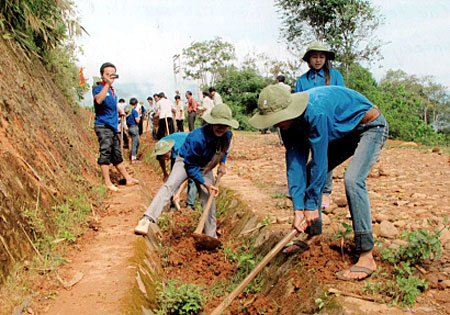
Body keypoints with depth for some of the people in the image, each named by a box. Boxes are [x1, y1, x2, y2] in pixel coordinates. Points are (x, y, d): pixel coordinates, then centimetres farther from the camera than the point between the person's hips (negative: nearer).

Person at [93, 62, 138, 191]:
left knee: (117, 155, 15)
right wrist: (107, 84, -37)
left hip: (113, 126, 8)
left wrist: (119, 110, 24)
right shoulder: (99, 88, -9)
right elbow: (98, 100, -34)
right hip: (103, 126, -8)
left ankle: (128, 178, 22)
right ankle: (107, 183, -7)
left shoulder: (112, 90, 16)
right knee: (105, 152, -11)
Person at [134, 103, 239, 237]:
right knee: (169, 185, -30)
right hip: (186, 162, -5)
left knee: (209, 201, 1)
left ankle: (211, 237, 14)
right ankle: (147, 220, -39)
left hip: (205, 167, 6)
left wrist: (222, 163, -4)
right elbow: (191, 166, -25)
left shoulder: (227, 135, -15)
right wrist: (205, 184, -25)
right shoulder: (197, 138, -35)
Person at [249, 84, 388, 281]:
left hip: (370, 127, -9)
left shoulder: (316, 112, -36)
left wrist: (311, 204, -23)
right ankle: (313, 235, 17)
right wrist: (298, 208, -19)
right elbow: (295, 164, -13)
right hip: (344, 133, 9)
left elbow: (319, 161, -31)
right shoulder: (288, 122, -11)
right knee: (309, 172, 5)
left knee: (352, 180, -27)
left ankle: (366, 258, -25)